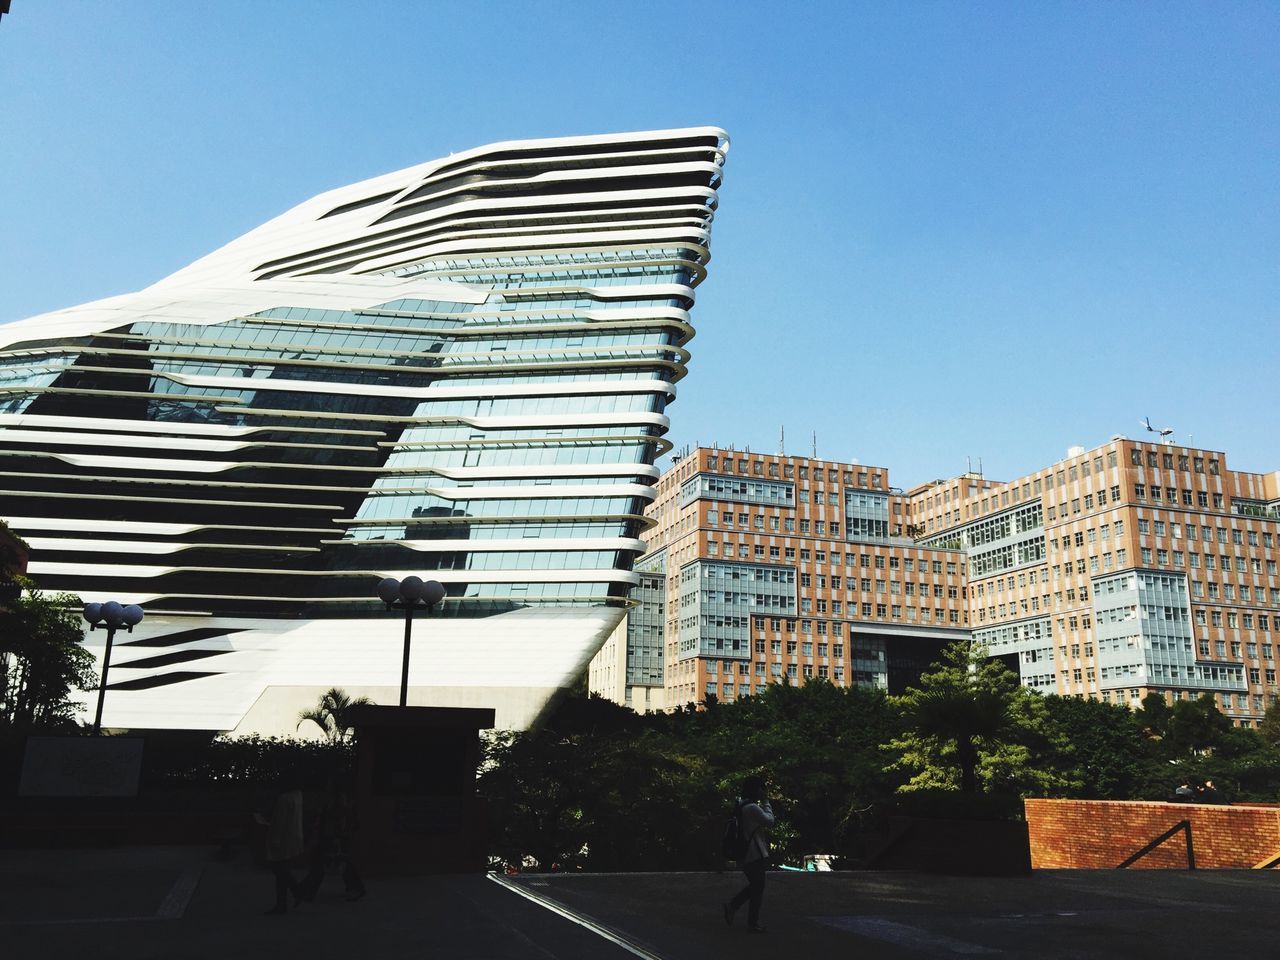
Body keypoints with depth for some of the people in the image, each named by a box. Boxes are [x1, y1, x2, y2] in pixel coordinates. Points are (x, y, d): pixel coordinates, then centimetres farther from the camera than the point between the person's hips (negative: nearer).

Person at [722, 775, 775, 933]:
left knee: (755, 885, 20)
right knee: (758, 887, 3)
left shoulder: (741, 805, 11)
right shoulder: (752, 808, -20)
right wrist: (765, 802, -4)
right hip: (755, 855, -10)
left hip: (745, 855, 10)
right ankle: (753, 923, 11)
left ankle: (732, 905, 12)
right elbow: (770, 821, -12)